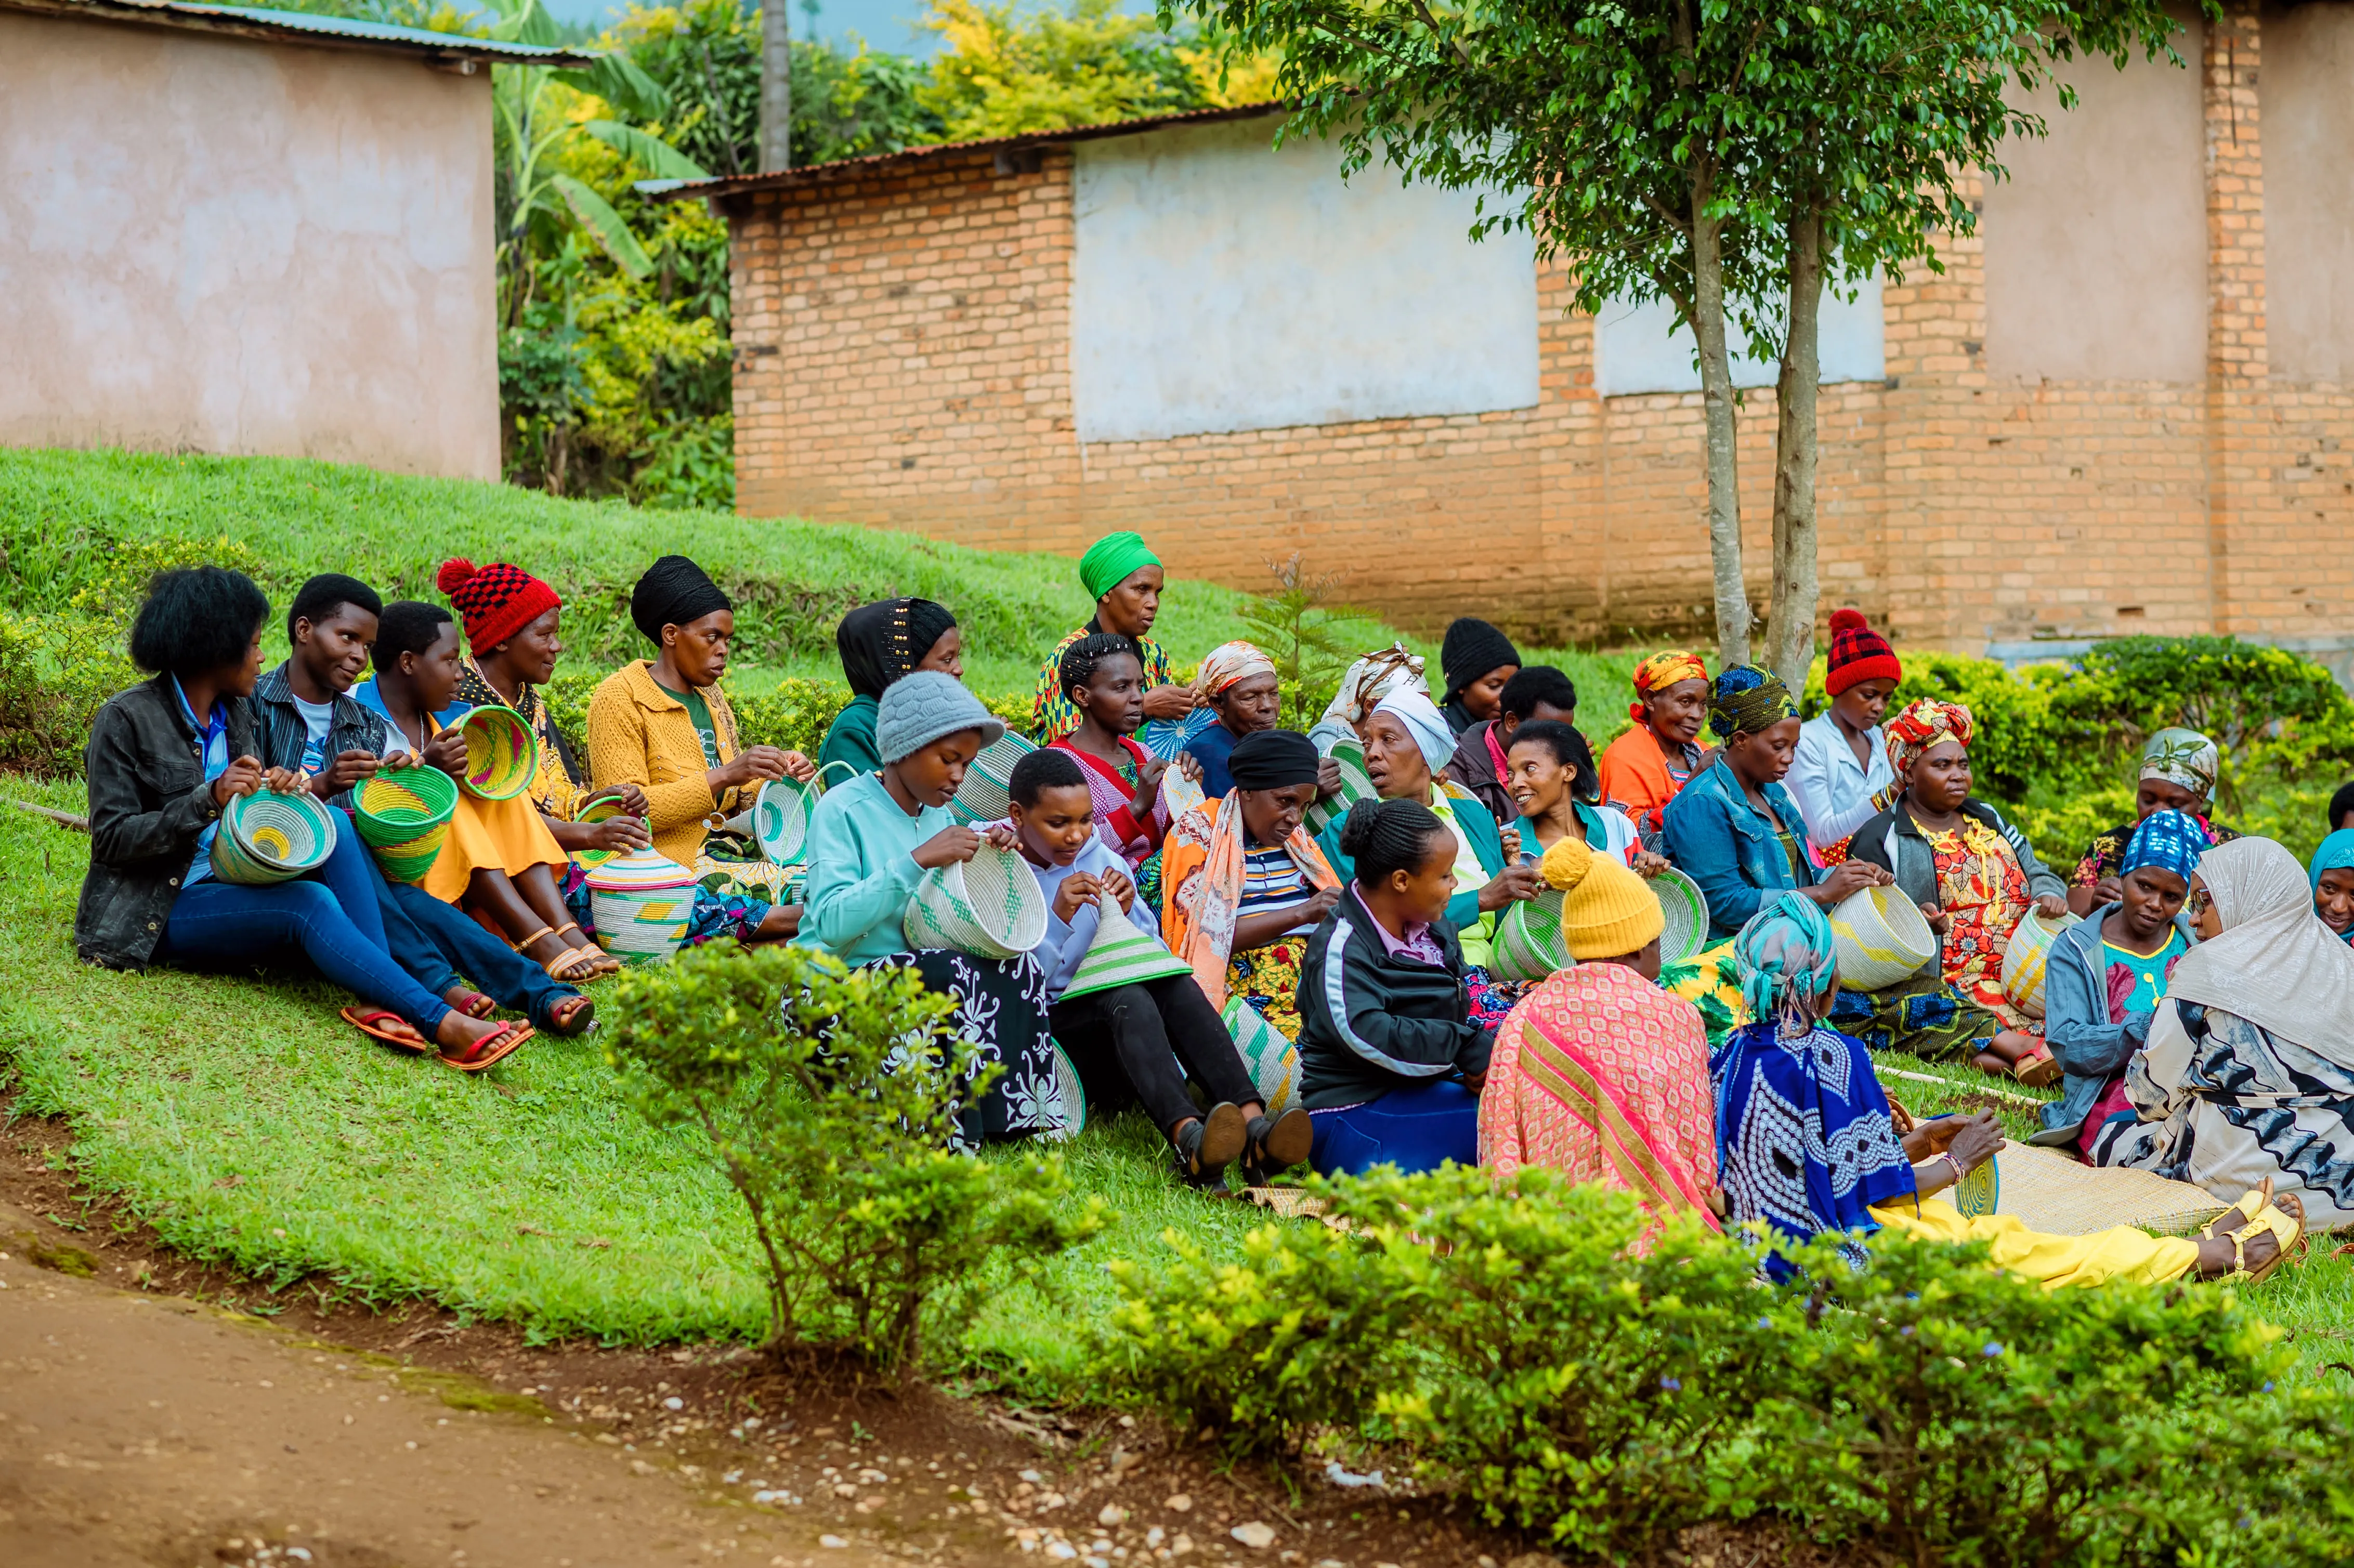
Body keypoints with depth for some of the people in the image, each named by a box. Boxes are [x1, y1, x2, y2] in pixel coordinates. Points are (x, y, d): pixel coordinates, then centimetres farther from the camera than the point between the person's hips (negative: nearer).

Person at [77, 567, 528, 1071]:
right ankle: (443, 1026, -39)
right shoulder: (126, 718, -10)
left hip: (230, 886, 7)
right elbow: (112, 840, -14)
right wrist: (209, 799, -26)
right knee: (310, 902, -30)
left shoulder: (237, 713, 11)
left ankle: (378, 1002, -32)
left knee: (333, 824, -18)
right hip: (156, 912, -7)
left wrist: (280, 790, -9)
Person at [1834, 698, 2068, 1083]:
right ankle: (2021, 1047, -53)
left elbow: (2037, 873, 23)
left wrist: (2050, 894, -2)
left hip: (2015, 980, 5)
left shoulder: (1989, 820, 24)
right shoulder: (1880, 838, 5)